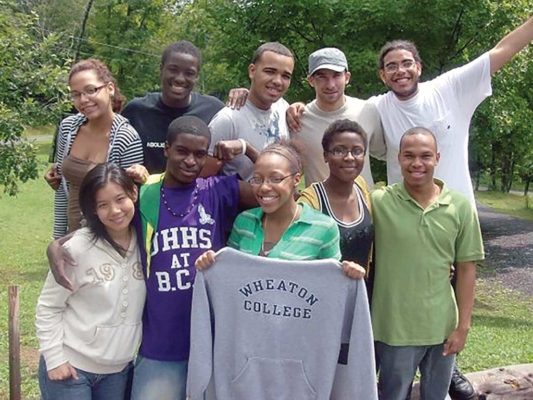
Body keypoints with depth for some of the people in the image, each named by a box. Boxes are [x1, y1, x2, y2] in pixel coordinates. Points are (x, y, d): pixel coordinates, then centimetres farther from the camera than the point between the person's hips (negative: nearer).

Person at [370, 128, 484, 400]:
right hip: (394, 328, -2)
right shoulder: (378, 202, -10)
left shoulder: (461, 207, -4)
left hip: (443, 327, 2)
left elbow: (466, 269, 0)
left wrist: (463, 326, -1)